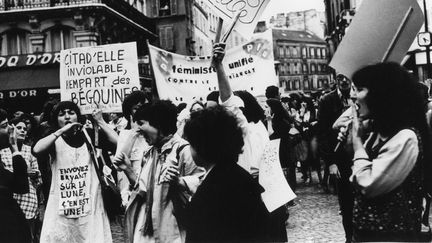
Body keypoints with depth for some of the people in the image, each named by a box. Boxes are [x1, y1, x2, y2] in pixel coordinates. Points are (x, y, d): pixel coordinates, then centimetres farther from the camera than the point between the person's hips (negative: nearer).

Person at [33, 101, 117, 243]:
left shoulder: (89, 135, 4)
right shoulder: (54, 139, 1)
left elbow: (118, 143, -8)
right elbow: (36, 149, -21)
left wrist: (100, 121, -7)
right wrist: (62, 130, -20)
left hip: (90, 203, 1)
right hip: (62, 204, -1)